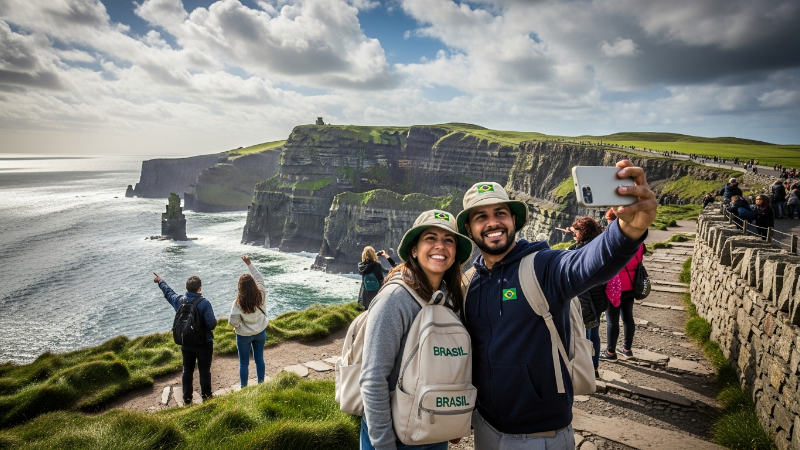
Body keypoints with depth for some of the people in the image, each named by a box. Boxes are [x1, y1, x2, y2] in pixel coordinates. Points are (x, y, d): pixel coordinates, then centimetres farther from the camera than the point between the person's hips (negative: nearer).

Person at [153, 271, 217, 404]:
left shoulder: (179, 300, -7)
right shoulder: (204, 303, -22)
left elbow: (168, 292, 15)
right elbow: (212, 324, -24)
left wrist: (160, 281, 34)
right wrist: (215, 318, 0)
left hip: (186, 343, 4)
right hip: (203, 343, -4)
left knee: (187, 370, 17)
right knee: (204, 371, 10)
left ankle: (187, 398, 29)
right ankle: (206, 397, 21)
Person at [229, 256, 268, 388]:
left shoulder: (238, 303, -26)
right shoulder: (261, 295, -18)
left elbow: (233, 322, -19)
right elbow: (259, 277, -3)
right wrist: (249, 264, 1)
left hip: (244, 336, -3)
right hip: (260, 332, 3)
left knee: (244, 363, 12)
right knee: (259, 358, 19)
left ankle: (243, 387, 25)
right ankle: (261, 382, 33)